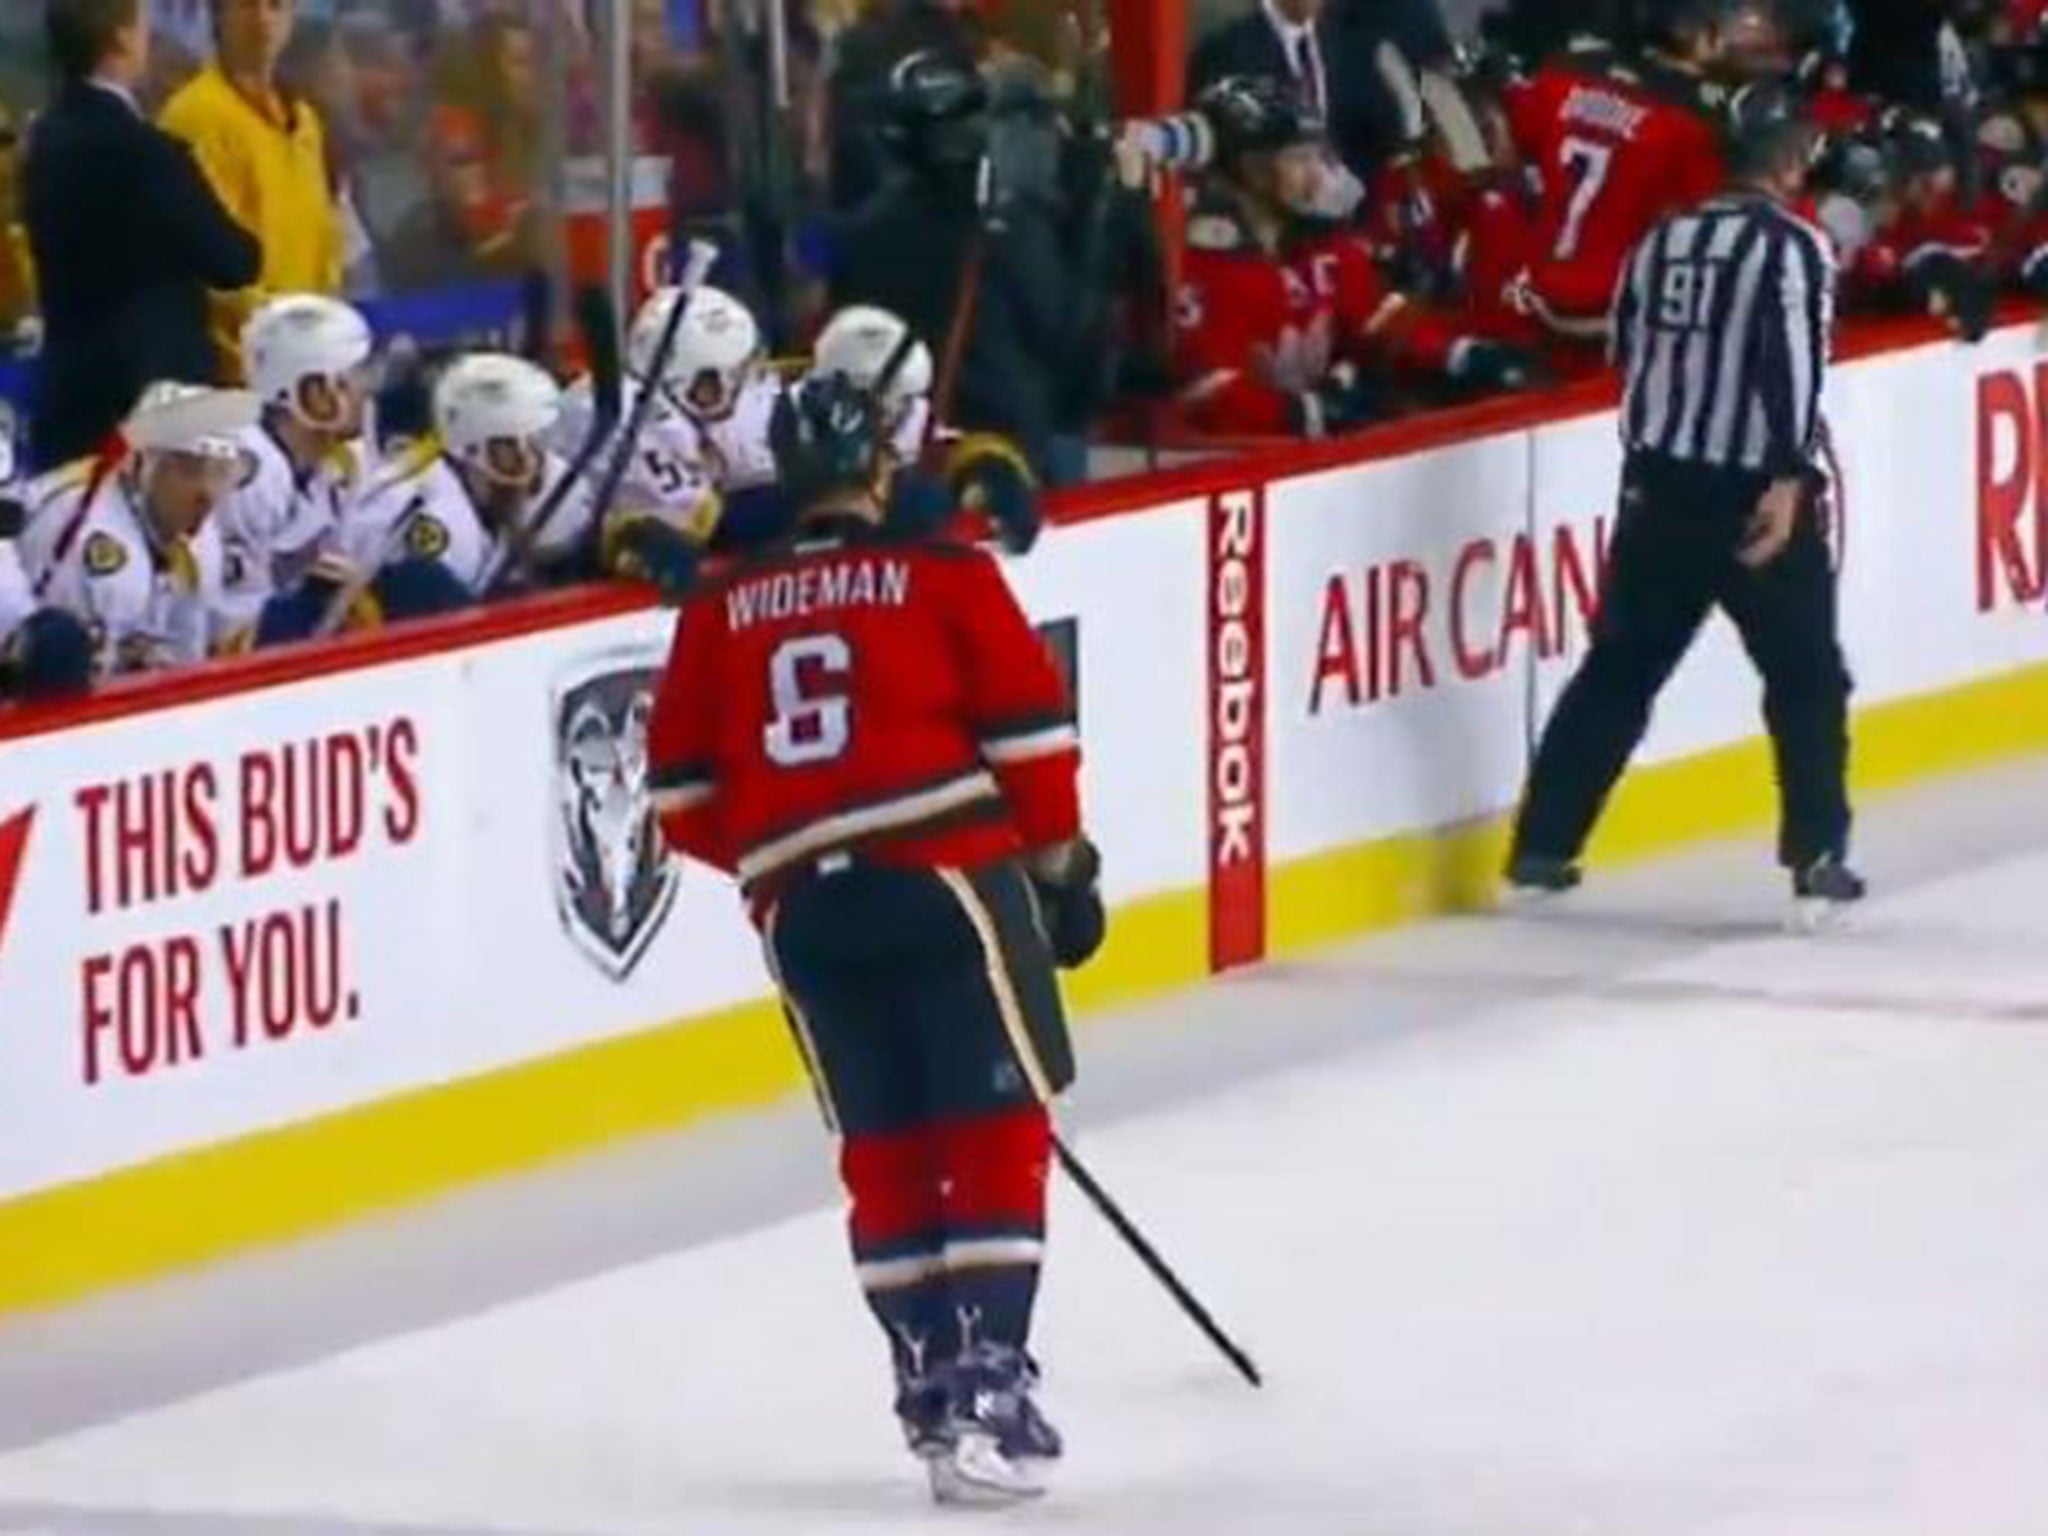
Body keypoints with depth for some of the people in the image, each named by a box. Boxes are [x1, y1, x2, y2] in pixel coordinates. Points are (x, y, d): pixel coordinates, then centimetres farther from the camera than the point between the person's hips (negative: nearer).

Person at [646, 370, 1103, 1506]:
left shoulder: (720, 610, 12)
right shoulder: (943, 576, 2)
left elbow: (684, 791, 13)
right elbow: (1027, 729, -1)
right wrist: (1060, 859, 12)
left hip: (800, 904, 4)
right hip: (945, 871, -4)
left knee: (884, 1144, 14)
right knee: (997, 1124, 1)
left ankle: (931, 1380, 15)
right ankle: (986, 1378, -9)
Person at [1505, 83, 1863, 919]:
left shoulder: (1666, 238, 10)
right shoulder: (1792, 246, -10)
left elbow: (1629, 348, 17)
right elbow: (1793, 359, -21)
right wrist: (1789, 480, -25)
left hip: (1658, 485, 6)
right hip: (1751, 492, -6)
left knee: (1621, 664, 13)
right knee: (1806, 674, 6)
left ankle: (1543, 845, 12)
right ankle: (1817, 855, 0)